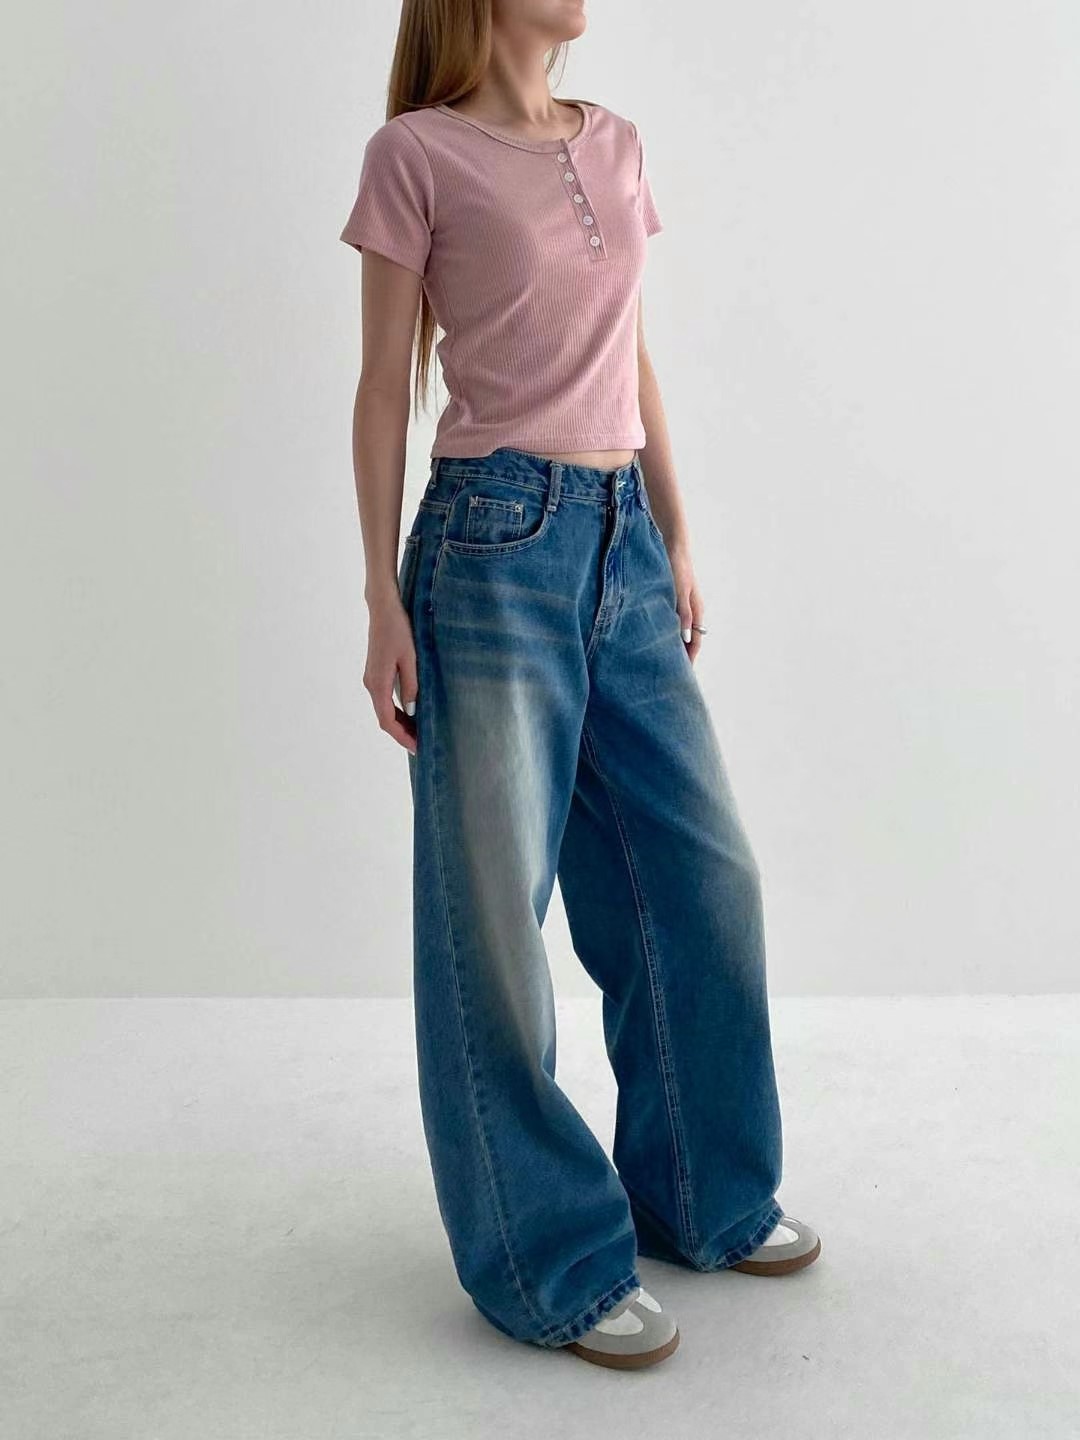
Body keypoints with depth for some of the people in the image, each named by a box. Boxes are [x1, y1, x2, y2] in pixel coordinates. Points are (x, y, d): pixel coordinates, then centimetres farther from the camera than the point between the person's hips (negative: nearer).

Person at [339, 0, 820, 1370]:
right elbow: (385, 388, -3)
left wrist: (678, 543, 14)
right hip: (496, 541, -6)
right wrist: (384, 599, -7)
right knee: (494, 913, 0)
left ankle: (703, 1194, 28)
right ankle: (552, 1261, 15)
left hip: (625, 543, 7)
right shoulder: (415, 153, -1)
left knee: (704, 872, 9)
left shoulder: (615, 144, 15)